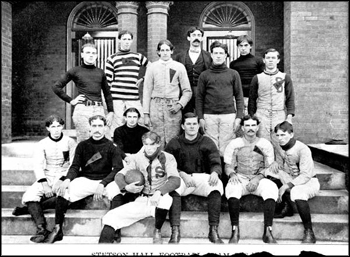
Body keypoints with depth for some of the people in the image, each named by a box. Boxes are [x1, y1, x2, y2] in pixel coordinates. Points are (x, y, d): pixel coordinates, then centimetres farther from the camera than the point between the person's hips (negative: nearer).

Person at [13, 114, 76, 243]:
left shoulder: (70, 142, 3)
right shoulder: (42, 144, 7)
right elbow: (38, 165, -3)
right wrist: (44, 183, -18)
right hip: (46, 178, 2)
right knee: (29, 195, -26)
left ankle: (30, 208, -22)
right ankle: (42, 228, -32)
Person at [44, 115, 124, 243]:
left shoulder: (111, 146, 1)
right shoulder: (82, 145, 9)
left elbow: (118, 169, -7)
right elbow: (75, 166, 5)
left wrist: (102, 184, -21)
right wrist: (67, 180, -18)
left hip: (105, 180, -2)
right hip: (85, 180, 3)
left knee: (116, 191, -34)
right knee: (63, 191, -22)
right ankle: (57, 230, -7)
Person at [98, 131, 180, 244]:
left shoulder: (167, 158, -3)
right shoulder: (138, 158, 7)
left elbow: (175, 180, -16)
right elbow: (119, 175, 5)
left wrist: (159, 192, -34)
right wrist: (126, 187, -18)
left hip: (159, 201, -3)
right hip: (141, 201, 3)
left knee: (166, 198, -38)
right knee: (110, 217, -15)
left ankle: (157, 231, -11)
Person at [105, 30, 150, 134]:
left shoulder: (138, 57, 14)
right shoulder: (112, 59, 7)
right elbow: (107, 81, 5)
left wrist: (142, 79, 11)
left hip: (134, 98, 2)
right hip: (116, 98, -2)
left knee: (140, 124, -3)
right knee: (117, 125, -2)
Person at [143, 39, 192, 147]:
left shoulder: (179, 67, 8)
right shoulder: (152, 67, 8)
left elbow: (187, 91, 9)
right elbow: (147, 91, 8)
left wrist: (180, 104, -7)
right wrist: (146, 114, 3)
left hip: (173, 107, 0)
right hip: (156, 106, 0)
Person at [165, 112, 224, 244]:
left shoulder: (207, 143, 10)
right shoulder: (174, 143, 8)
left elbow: (216, 163, 0)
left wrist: (214, 173, -24)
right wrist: (183, 174, -18)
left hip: (203, 177, 1)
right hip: (181, 177, -1)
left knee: (217, 185, -30)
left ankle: (213, 231, -25)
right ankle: (175, 231, -32)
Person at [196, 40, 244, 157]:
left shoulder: (233, 74, 9)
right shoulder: (204, 75, 8)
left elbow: (239, 97, 8)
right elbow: (199, 97, 7)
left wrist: (239, 117, -1)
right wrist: (200, 118, -1)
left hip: (229, 115, 0)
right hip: (209, 116, 0)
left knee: (226, 148, 2)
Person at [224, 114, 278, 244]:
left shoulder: (265, 144, 10)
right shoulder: (234, 144, 8)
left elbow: (269, 167, 5)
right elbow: (228, 166, 7)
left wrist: (258, 178, -13)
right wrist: (232, 174, -17)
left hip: (259, 178, 1)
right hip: (240, 178, -1)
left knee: (271, 189, -33)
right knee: (231, 189, -36)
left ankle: (268, 231, -30)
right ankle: (235, 232, -31)